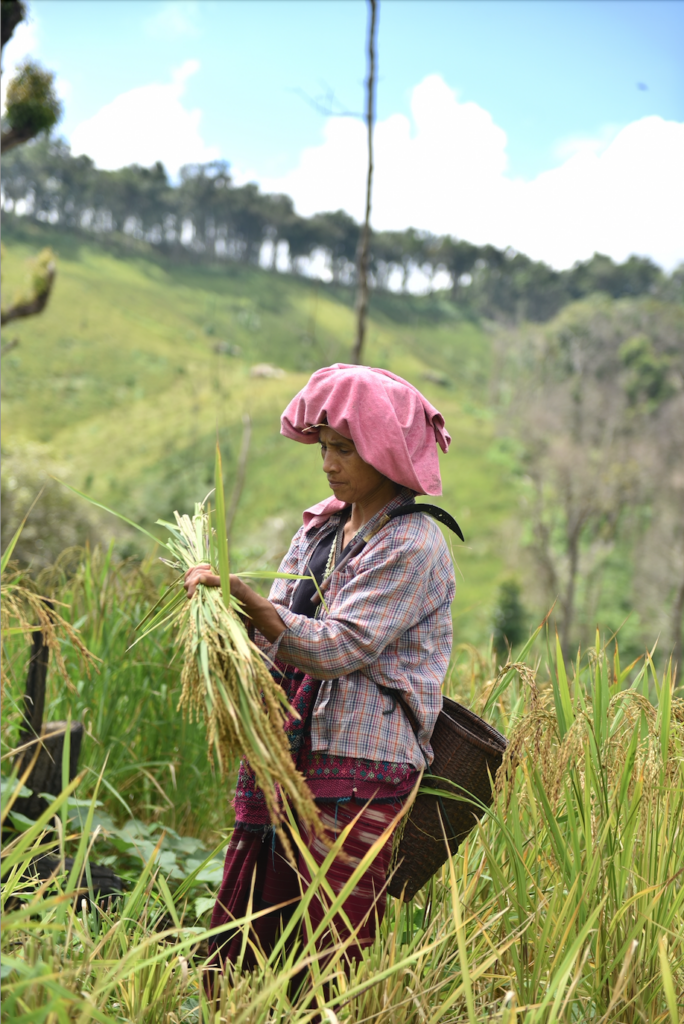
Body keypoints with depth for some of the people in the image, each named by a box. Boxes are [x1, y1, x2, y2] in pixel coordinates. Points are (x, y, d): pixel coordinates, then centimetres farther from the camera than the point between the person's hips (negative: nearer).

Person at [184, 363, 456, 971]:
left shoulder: (413, 546, -9)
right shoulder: (321, 528, 14)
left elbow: (337, 647, -18)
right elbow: (278, 638, 14)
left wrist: (242, 595, -19)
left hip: (360, 767, -7)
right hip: (288, 755, 7)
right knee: (240, 952, 9)